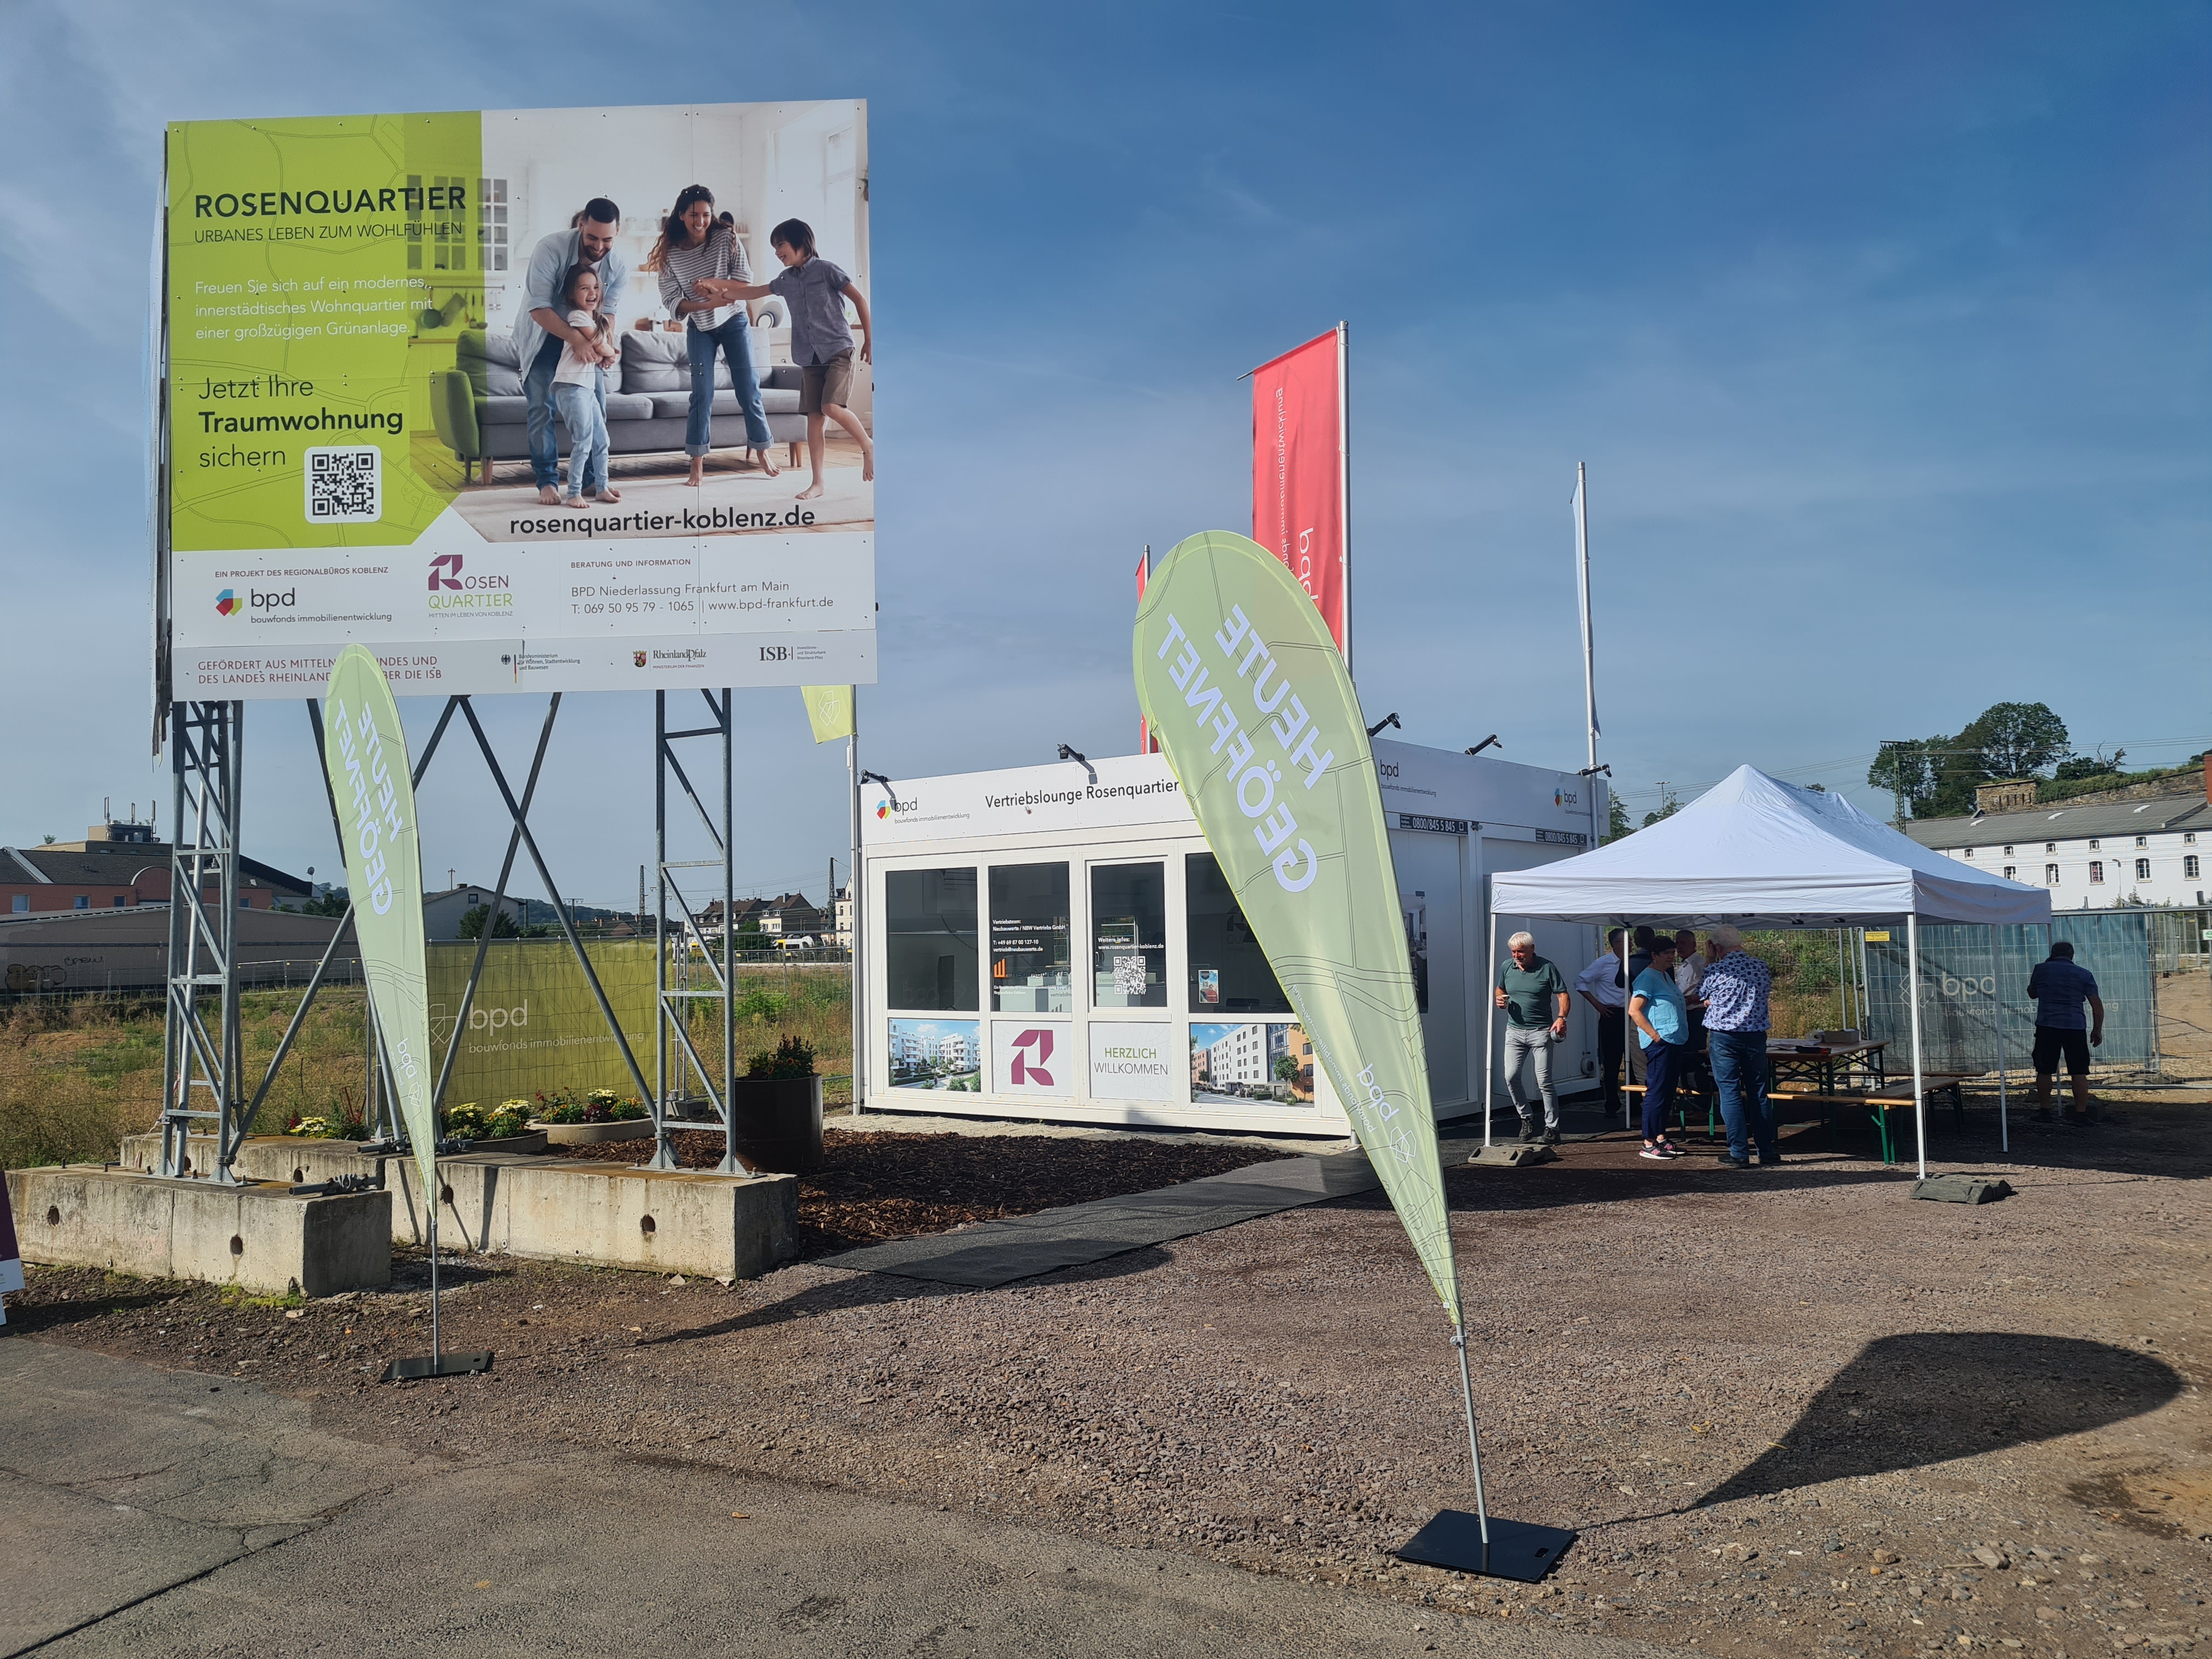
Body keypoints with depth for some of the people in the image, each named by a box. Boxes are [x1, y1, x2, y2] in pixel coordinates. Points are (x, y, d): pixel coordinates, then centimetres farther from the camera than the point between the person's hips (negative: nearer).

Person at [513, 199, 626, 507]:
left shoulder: (618, 267, -17)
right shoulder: (551, 248, -30)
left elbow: (607, 311, -11)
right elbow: (538, 307, -32)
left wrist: (608, 346, -32)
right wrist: (576, 340, -43)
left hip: (585, 335, 4)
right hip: (542, 333, -4)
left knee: (596, 404, -1)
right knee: (540, 406, -9)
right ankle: (547, 481, -1)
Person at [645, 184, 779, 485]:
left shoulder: (726, 238, -12)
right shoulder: (671, 252, -11)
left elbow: (746, 281, -12)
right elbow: (671, 301, -13)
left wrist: (713, 283, -27)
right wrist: (707, 304, -27)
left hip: (734, 322, 0)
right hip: (699, 329, 0)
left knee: (748, 387, 3)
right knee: (702, 393, -4)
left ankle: (762, 451, 16)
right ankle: (697, 465, -2)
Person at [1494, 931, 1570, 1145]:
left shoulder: (1547, 968, -6)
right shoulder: (1506, 967, 7)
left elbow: (1563, 995, -7)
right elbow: (1500, 989, 23)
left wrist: (1561, 1017, -24)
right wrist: (1500, 999, -1)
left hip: (1541, 1032, -4)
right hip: (1514, 1031, 4)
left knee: (1544, 1081, -4)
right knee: (1511, 1077, -5)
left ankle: (1552, 1128, 5)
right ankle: (1527, 1118, 15)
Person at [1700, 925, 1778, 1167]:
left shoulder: (1717, 970, -11)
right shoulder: (1761, 967, 2)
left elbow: (1702, 993, 9)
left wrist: (1709, 962, 14)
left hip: (1724, 1036, -4)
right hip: (1756, 1036, 4)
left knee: (1730, 1093, 0)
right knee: (1758, 1093, 11)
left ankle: (1740, 1154, -2)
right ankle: (1767, 1151, 15)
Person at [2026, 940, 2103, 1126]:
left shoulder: (2041, 970, 7)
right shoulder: (2084, 974, 7)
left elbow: (2032, 994, 23)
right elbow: (2097, 1004, 3)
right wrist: (2097, 1030, 10)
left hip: (2047, 1026, 0)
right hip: (2075, 1027, 0)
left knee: (2045, 1070, 8)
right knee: (2079, 1072, 3)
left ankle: (2044, 1111, 12)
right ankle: (2081, 1112, 1)